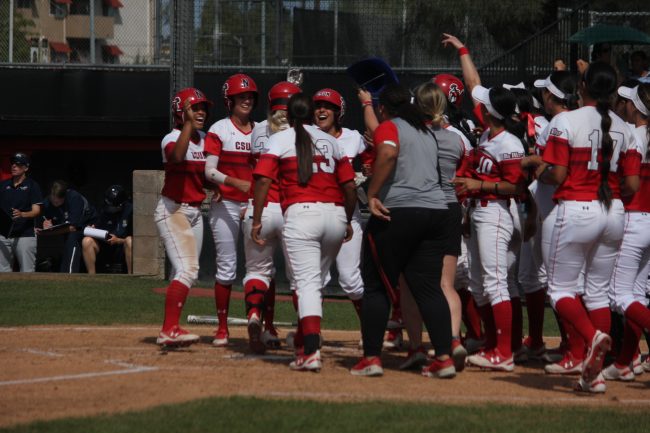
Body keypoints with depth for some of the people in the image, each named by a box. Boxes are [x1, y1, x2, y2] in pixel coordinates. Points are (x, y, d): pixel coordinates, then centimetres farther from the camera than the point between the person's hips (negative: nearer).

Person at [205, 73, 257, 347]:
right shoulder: (219, 130, -2)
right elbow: (209, 171, -11)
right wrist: (235, 182, -27)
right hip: (225, 205, -3)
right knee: (226, 267, -2)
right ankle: (222, 329, 6)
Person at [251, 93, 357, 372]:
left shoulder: (280, 140, 6)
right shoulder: (331, 142, 18)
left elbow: (263, 180, -5)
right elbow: (349, 186, 14)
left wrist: (256, 221, -4)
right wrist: (348, 222, 26)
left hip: (301, 214, -4)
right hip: (335, 214, 4)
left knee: (308, 283, -10)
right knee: (317, 281, 18)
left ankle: (312, 352, -24)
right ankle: (308, 344, 21)